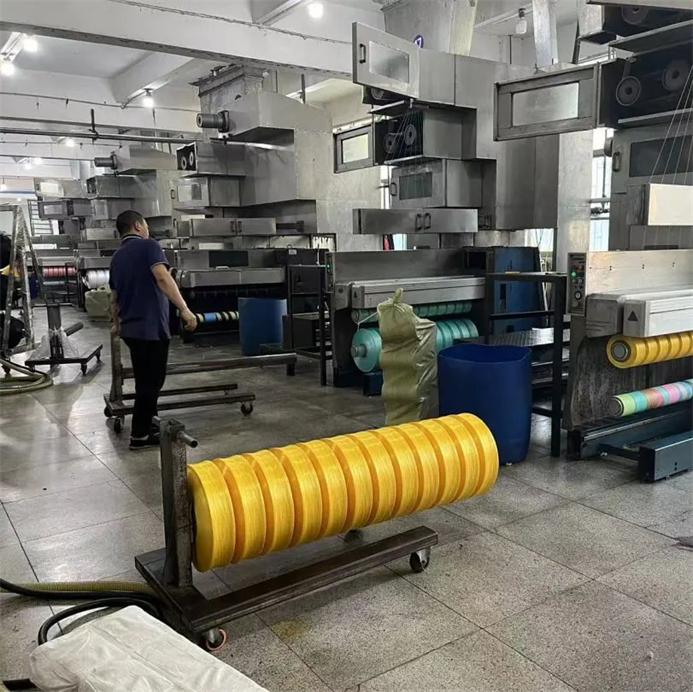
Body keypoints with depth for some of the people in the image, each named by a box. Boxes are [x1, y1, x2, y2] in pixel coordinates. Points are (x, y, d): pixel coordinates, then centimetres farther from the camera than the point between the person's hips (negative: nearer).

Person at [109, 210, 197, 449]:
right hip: (151, 326, -8)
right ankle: (139, 435, 7)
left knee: (146, 381, 17)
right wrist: (184, 309, -28)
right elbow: (162, 278, -24)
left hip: (131, 327, 8)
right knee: (150, 382, 0)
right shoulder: (148, 246, -7)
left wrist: (117, 324, 41)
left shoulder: (117, 257, 17)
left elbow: (114, 297, 26)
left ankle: (149, 425, 27)